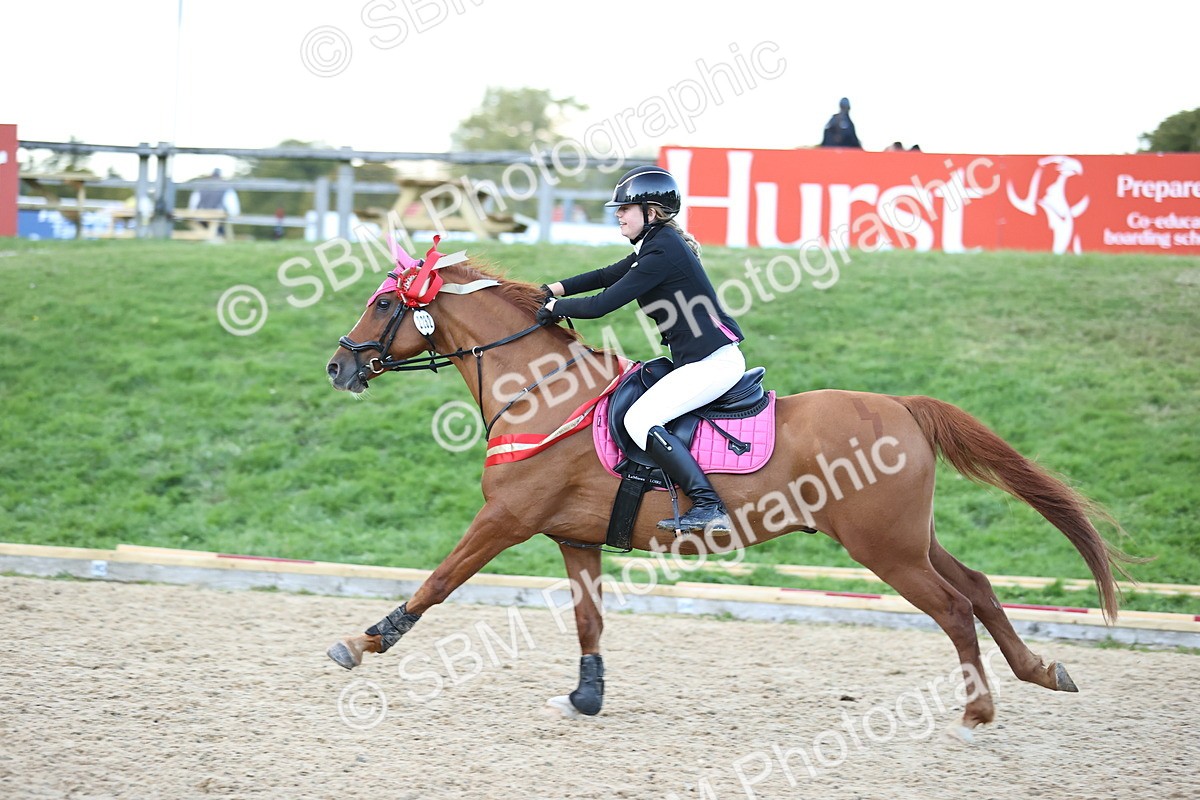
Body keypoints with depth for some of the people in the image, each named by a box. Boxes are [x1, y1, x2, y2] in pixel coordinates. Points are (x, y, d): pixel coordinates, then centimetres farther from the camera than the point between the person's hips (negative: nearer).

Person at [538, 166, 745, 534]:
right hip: (696, 361, 11)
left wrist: (556, 307, -2)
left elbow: (602, 304, -17)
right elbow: (605, 276, 23)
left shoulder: (663, 252, -17)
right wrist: (548, 291, 15)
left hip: (713, 361, -11)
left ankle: (708, 507, -26)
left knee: (640, 420, -20)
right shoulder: (656, 246, 15)